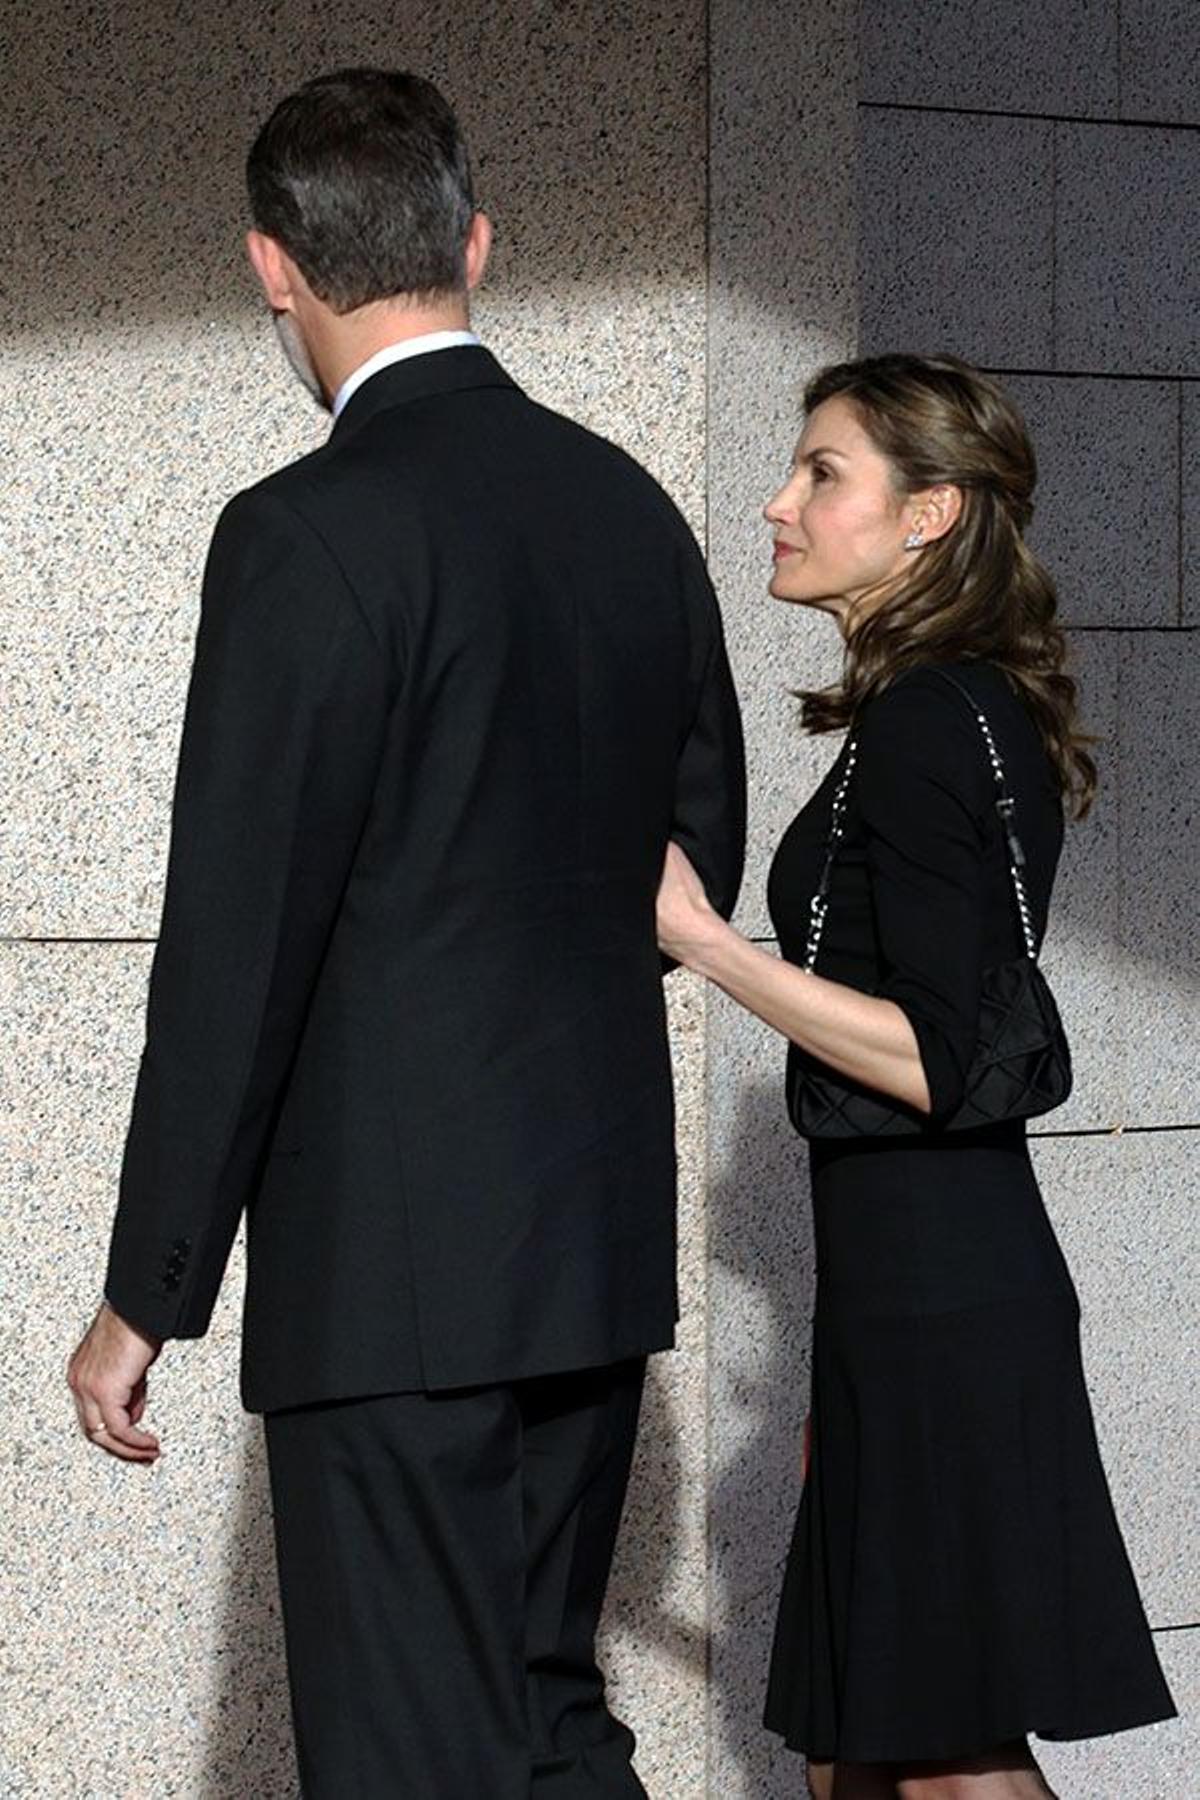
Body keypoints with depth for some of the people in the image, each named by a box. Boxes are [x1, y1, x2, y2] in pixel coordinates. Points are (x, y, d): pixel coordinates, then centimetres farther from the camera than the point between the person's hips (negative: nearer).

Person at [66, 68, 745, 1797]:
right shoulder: (631, 507, 8)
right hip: (603, 1238, 8)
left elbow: (233, 947, -15)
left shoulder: (310, 535, -14)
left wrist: (147, 1299, -9)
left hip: (396, 1266, -8)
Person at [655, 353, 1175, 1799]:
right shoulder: (985, 712, 15)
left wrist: (699, 937, -20)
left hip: (931, 1295, -10)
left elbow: (941, 1062, -20)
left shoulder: (920, 723, -15)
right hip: (939, 1281, 10)